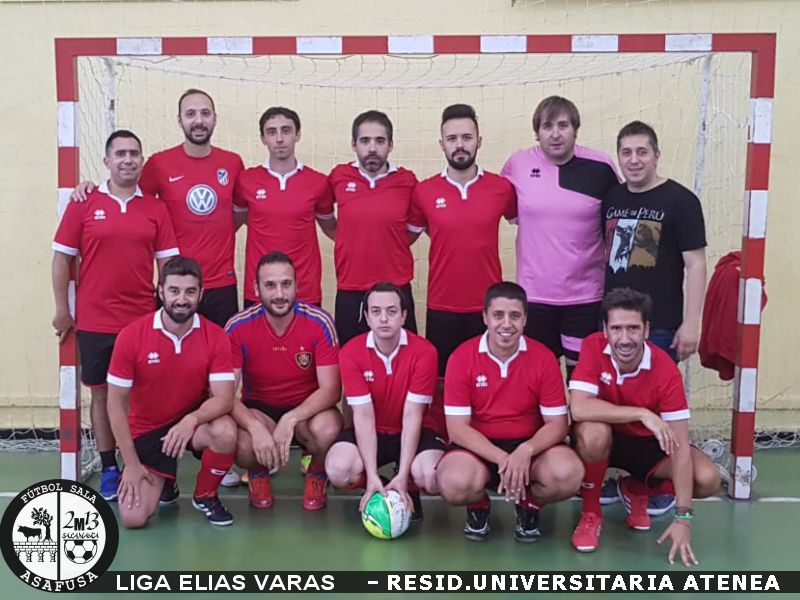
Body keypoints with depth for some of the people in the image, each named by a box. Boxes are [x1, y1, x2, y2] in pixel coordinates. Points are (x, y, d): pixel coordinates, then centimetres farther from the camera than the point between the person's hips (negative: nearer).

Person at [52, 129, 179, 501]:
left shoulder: (155, 209, 3)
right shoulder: (83, 205, 0)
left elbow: (167, 264, 4)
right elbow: (62, 259, 3)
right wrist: (62, 311, 2)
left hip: (143, 321, 0)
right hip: (95, 321, 0)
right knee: (101, 393, 9)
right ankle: (109, 469, 21)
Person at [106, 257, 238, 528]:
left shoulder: (215, 337, -14)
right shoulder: (131, 336, -16)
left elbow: (224, 398, -18)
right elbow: (116, 403, -10)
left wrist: (192, 419, -40)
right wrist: (132, 463, -12)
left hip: (192, 421, 0)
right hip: (145, 431, 0)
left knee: (226, 432, -35)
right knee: (133, 518, -14)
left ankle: (205, 496, -2)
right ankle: (161, 482, 24)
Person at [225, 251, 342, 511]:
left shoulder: (320, 322, -17)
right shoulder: (238, 327, -15)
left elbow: (330, 389, -17)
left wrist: (290, 419, -34)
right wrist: (256, 427, -35)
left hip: (308, 409, 0)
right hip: (258, 409, 0)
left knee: (327, 429, -35)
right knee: (242, 445, -33)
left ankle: (317, 474, 4)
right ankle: (258, 474, 8)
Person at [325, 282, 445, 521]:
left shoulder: (424, 351, -19)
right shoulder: (351, 353, -15)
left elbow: (412, 415, -20)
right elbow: (363, 415, -20)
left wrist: (402, 476, -27)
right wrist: (372, 476, -29)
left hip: (414, 432, -1)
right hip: (370, 432, 1)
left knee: (432, 477, -31)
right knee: (338, 469, -29)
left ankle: (408, 491, 7)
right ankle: (374, 489, 6)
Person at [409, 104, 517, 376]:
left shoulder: (502, 188, -1)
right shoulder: (423, 192, 0)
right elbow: (409, 236, 15)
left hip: (489, 306, 0)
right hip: (441, 308, 0)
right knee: (442, 380, 7)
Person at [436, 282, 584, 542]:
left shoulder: (543, 358, -7)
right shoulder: (461, 357, -10)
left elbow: (557, 423, -6)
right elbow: (457, 427, -10)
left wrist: (526, 451, -27)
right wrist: (501, 458, -25)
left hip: (530, 446, 1)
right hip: (478, 447, -1)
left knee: (567, 473, -30)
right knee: (454, 482, -34)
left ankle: (529, 506, 7)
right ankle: (478, 507, 7)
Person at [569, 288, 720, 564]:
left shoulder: (665, 369, -23)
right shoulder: (593, 348, -23)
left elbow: (680, 445, -24)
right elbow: (578, 408, -35)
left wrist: (683, 518, -29)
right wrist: (642, 413, -39)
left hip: (647, 443, 2)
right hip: (604, 439, -1)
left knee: (708, 479, -20)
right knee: (593, 432, -37)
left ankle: (636, 491, 10)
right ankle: (590, 513, -10)